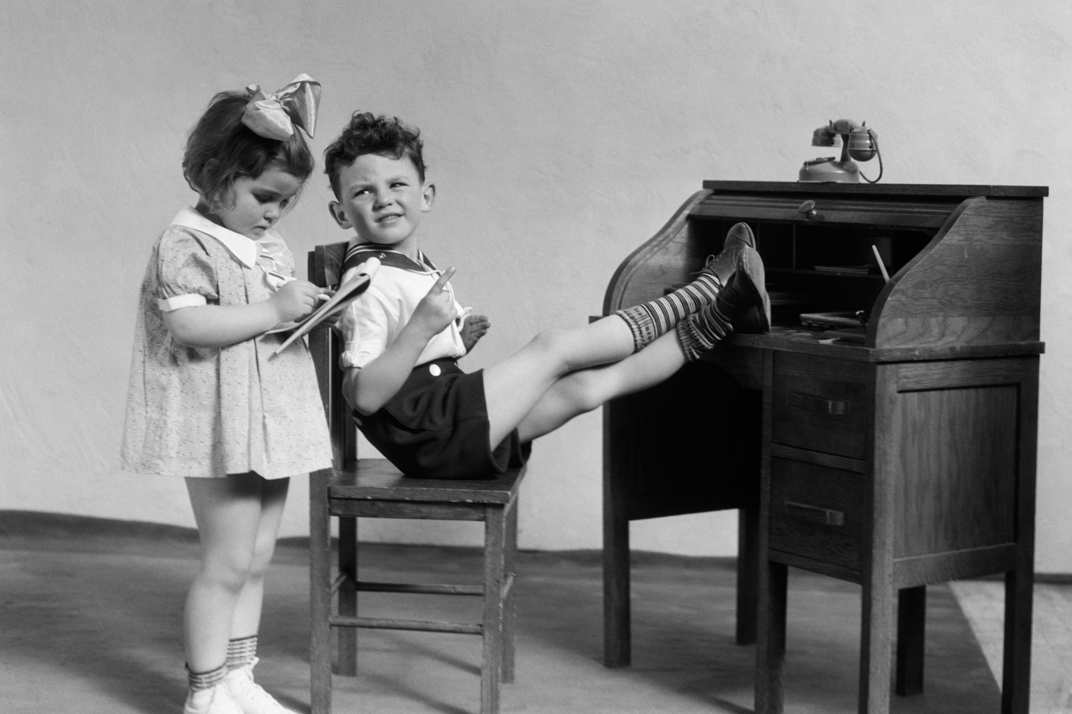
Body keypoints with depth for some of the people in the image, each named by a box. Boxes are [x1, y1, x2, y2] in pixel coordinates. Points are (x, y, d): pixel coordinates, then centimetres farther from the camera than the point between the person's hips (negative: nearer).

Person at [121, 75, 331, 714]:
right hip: (222, 429, -8)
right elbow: (187, 324, -24)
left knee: (257, 559, 13)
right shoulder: (187, 242, -12)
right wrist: (274, 311, -23)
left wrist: (312, 308, 7)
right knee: (229, 562, -3)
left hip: (272, 421, 8)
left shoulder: (270, 242, 14)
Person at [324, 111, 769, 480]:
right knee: (557, 346, -7)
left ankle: (713, 320, 9)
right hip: (433, 436, -9)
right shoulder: (372, 283, -14)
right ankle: (708, 288, 3)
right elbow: (364, 395, -24)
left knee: (587, 386, 0)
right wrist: (422, 327, -30)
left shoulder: (412, 267, 19)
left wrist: (454, 340, 13)